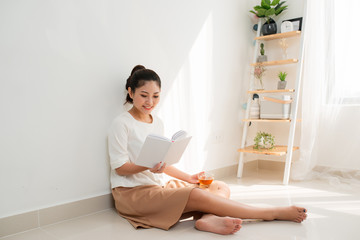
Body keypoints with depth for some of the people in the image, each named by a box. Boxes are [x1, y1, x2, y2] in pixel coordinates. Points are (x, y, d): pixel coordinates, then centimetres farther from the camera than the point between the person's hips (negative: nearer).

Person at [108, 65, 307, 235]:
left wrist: (188, 178, 8)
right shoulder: (121, 124, -8)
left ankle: (208, 219, -40)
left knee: (221, 188, -6)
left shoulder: (157, 123, 14)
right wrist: (147, 166, -28)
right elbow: (119, 167, -11)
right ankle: (272, 213, -21)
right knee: (197, 195, -27)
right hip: (132, 193, -8)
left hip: (158, 187, 8)